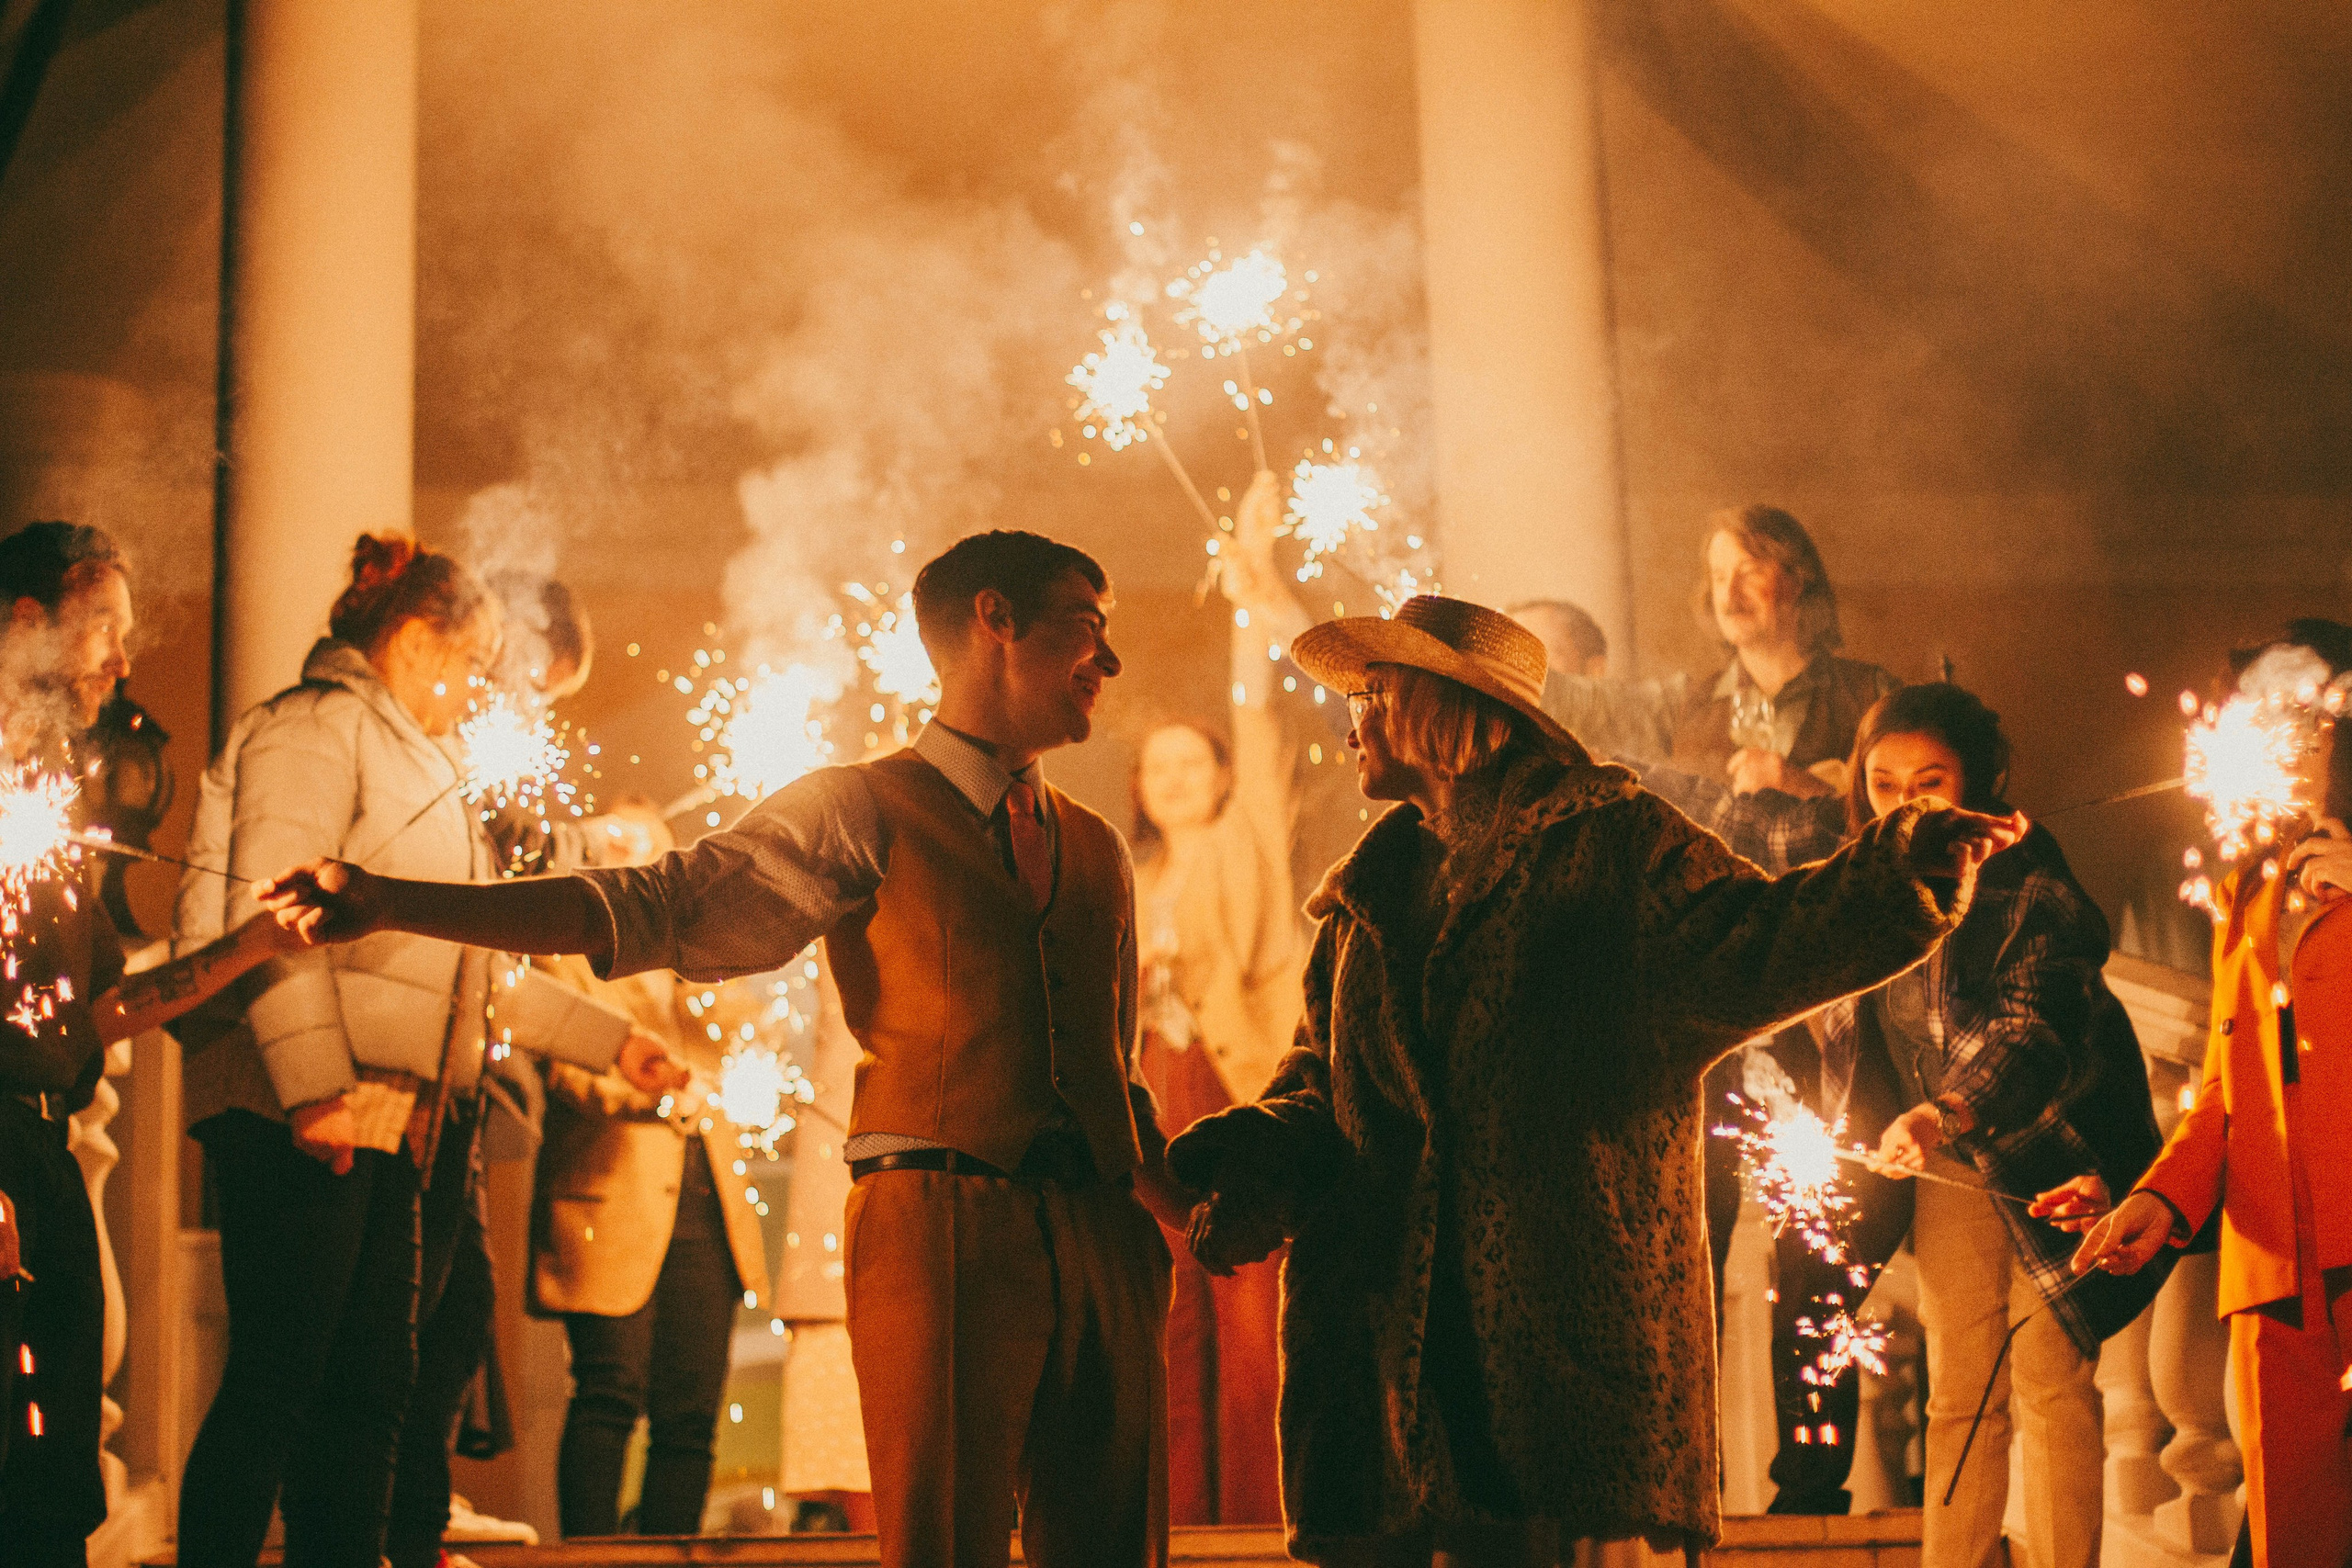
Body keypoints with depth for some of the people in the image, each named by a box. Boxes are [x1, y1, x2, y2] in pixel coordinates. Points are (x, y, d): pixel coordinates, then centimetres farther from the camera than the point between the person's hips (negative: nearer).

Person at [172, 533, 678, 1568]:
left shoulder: (412, 767, 28)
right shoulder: (315, 727, -3)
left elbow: (471, 972, 31)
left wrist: (613, 1040, 30)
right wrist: (315, 1085, -25)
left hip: (398, 1125, 10)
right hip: (303, 1125, -10)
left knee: (370, 1392, 6)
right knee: (278, 1383, -11)